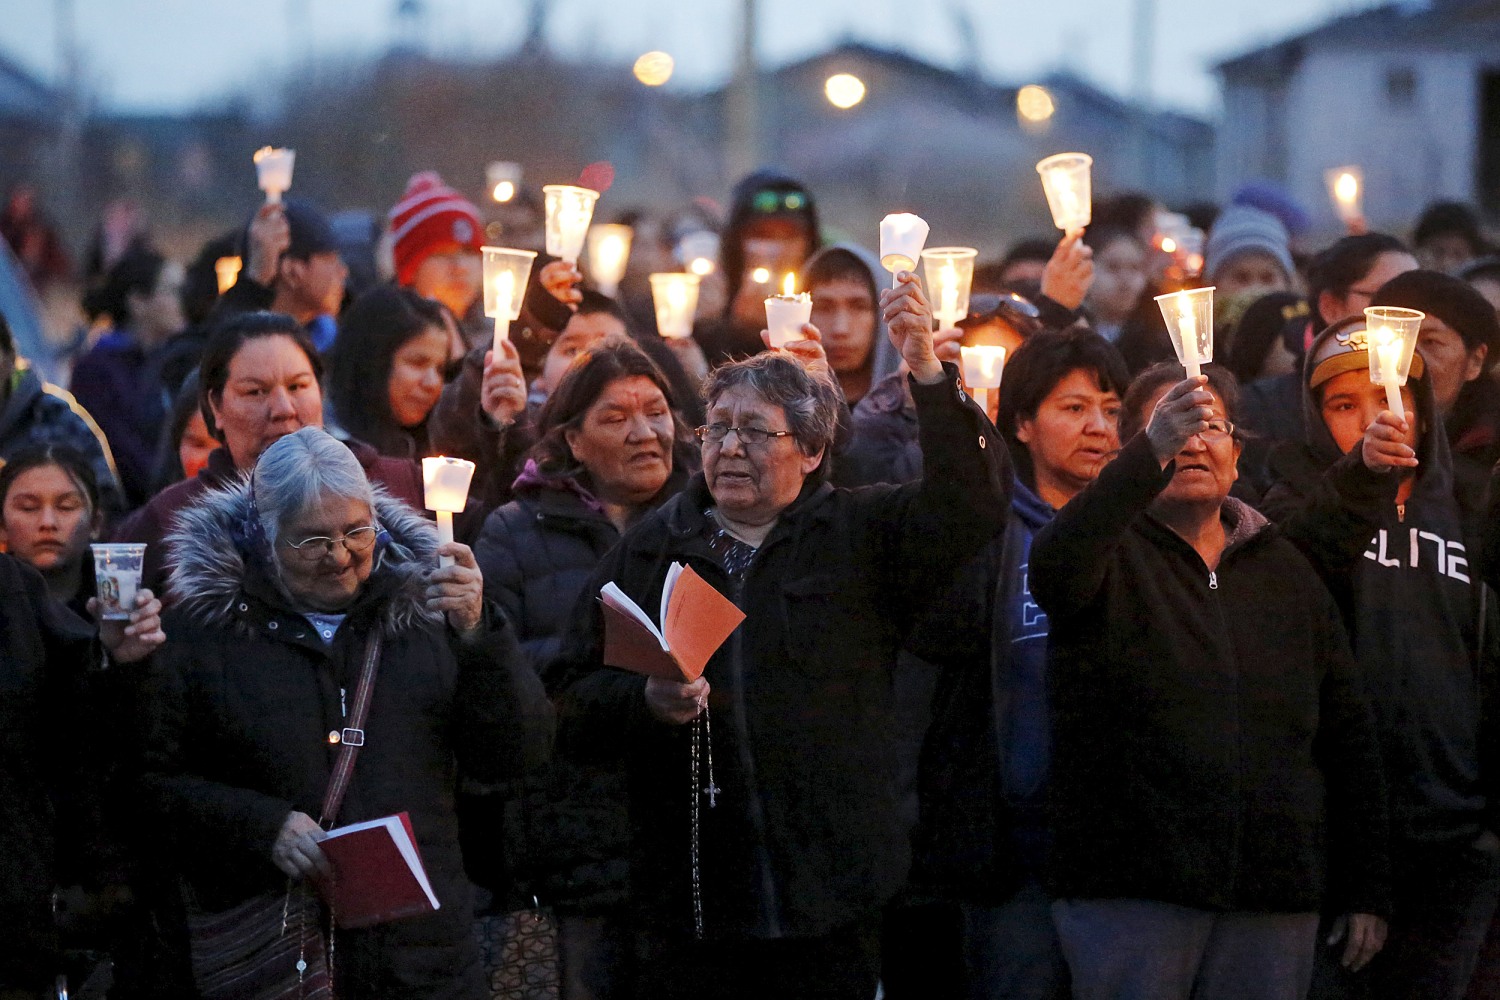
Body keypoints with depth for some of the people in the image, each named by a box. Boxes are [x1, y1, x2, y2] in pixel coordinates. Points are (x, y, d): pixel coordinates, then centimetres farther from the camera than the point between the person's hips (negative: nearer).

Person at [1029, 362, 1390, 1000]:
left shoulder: (1285, 571, 17)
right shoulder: (1114, 556, 3)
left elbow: (1349, 734, 16)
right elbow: (1055, 569, -23)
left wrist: (1365, 892, 10)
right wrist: (1152, 454, -38)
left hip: (1274, 899, 4)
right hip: (1133, 893, -4)